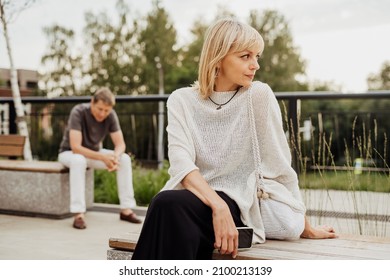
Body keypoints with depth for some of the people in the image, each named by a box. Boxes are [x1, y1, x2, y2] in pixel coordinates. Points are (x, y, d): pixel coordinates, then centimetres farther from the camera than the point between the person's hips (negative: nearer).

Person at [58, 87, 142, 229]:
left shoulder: (111, 115, -14)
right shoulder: (78, 112, -28)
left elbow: (120, 144, -13)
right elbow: (75, 147, -34)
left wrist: (115, 156, -37)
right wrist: (102, 157, -44)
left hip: (94, 152, 5)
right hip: (70, 153, -4)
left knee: (124, 159, -19)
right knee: (78, 160, -40)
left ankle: (126, 210, -13)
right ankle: (78, 214, -38)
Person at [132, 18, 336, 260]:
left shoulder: (259, 95, -3)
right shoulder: (182, 100, 3)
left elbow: (280, 167, 1)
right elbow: (181, 162, -12)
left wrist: (306, 228, 6)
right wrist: (218, 206, -28)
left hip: (237, 204, -2)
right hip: (193, 198, 2)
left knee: (169, 204, -34)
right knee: (167, 206, -36)